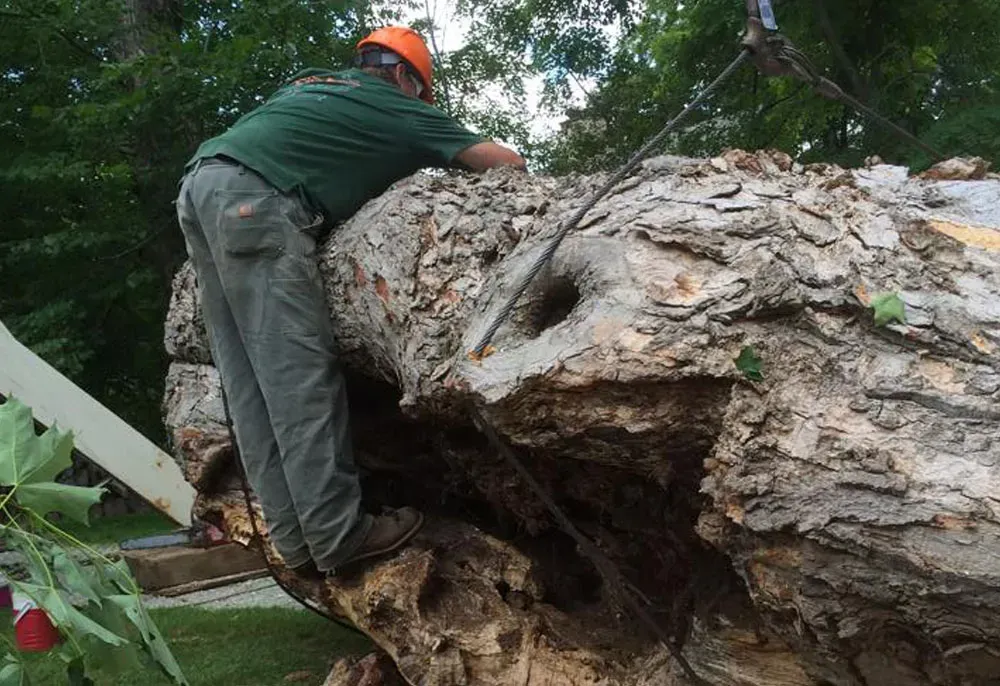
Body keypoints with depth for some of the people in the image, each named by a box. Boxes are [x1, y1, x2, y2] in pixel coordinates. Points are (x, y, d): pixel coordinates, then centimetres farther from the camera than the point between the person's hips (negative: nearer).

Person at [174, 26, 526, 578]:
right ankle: (338, 535, -8)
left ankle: (297, 542, 5)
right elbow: (507, 161, 13)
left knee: (249, 384, 2)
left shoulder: (311, 81, 31)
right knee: (300, 374, -10)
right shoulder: (395, 106, 14)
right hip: (253, 198, -8)